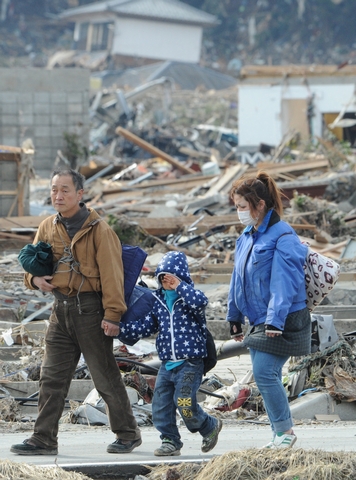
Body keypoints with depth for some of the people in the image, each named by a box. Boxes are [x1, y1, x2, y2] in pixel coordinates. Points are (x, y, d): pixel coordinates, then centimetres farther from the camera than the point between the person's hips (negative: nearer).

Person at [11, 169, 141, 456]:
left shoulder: (98, 229, -9)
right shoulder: (48, 227, 9)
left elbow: (111, 274, -12)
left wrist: (112, 314, -17)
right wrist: (35, 278, -3)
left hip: (90, 309, -6)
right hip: (61, 309, 6)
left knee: (106, 377, 1)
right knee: (52, 377, 4)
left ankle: (128, 434, 13)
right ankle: (44, 439, 7)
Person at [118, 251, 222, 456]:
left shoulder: (189, 297, -5)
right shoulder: (158, 301, 11)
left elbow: (201, 301, -30)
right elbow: (145, 326, 9)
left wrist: (179, 286, -22)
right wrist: (120, 328, -4)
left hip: (190, 363, -6)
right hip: (167, 364, 6)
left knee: (184, 402, -12)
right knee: (161, 404, 2)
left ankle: (210, 426, 13)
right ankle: (170, 441, 14)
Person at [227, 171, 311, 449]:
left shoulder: (282, 236, -15)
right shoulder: (247, 236, 12)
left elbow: (283, 282, -21)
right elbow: (239, 279, 20)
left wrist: (275, 321, -26)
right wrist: (235, 318, 22)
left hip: (283, 322, -9)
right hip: (259, 321, 9)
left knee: (265, 373, -13)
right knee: (265, 377, 8)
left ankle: (285, 431, -1)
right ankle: (280, 433, 15)